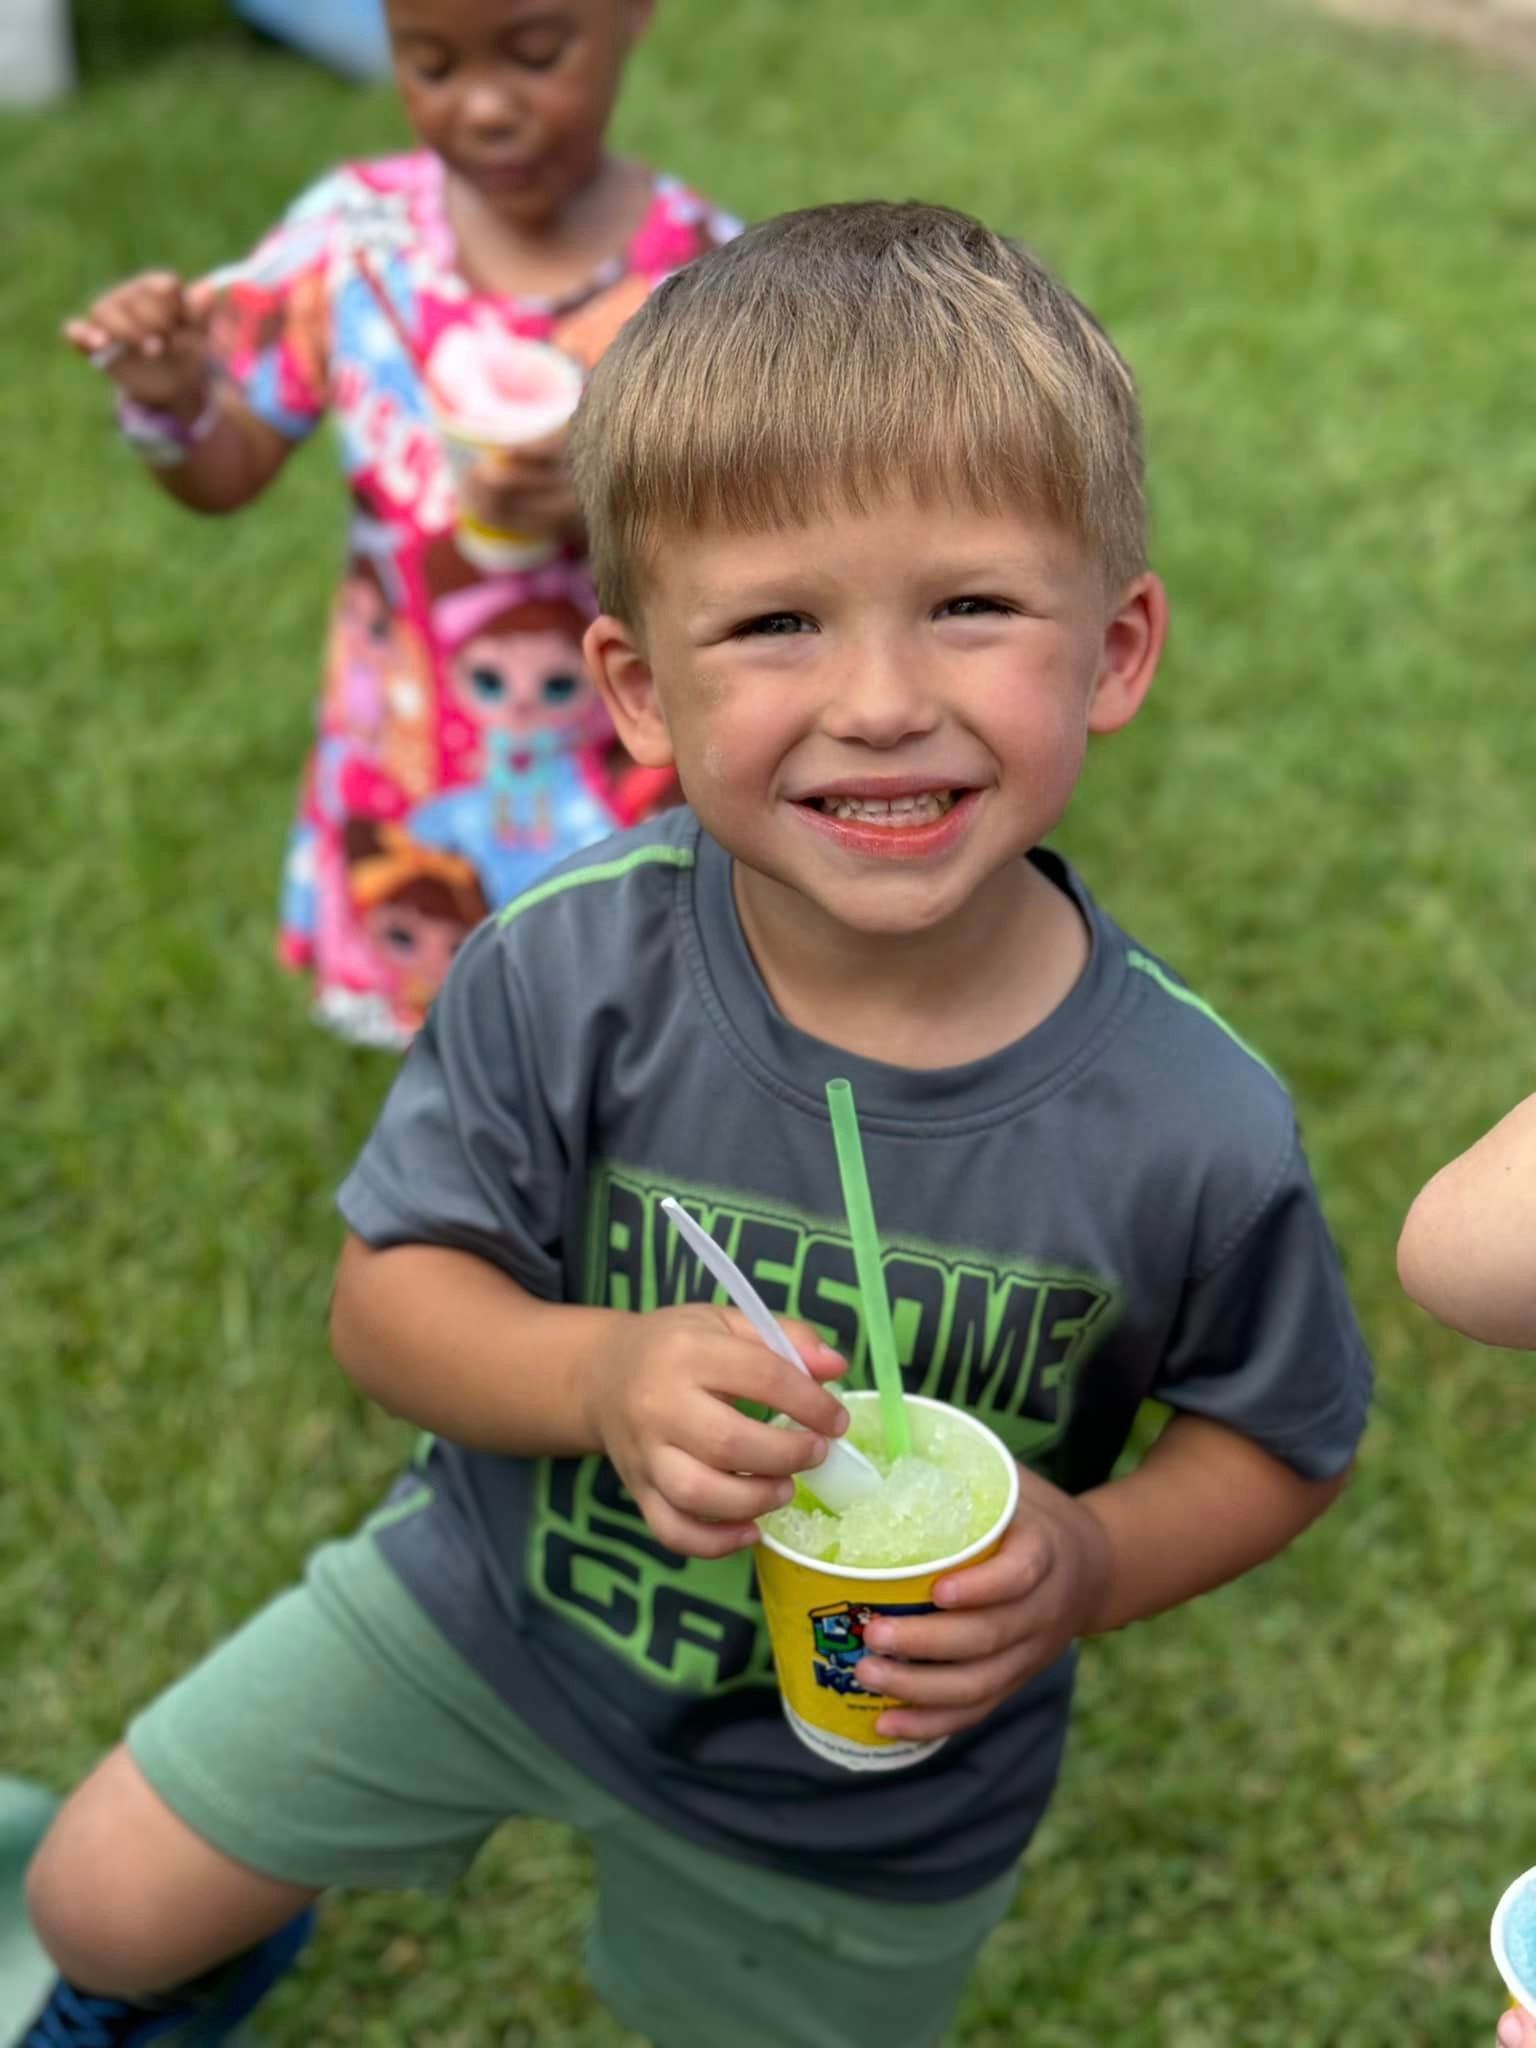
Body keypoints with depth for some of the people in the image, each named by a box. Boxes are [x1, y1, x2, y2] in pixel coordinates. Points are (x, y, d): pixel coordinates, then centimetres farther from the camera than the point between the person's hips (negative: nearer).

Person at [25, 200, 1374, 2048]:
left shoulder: (1190, 1128, -28)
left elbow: (1283, 1438, -10)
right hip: (487, 1611, 1)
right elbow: (388, 1293, -15)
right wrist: (602, 1377, -35)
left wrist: (1089, 1568, -29)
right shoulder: (565, 976, -26)